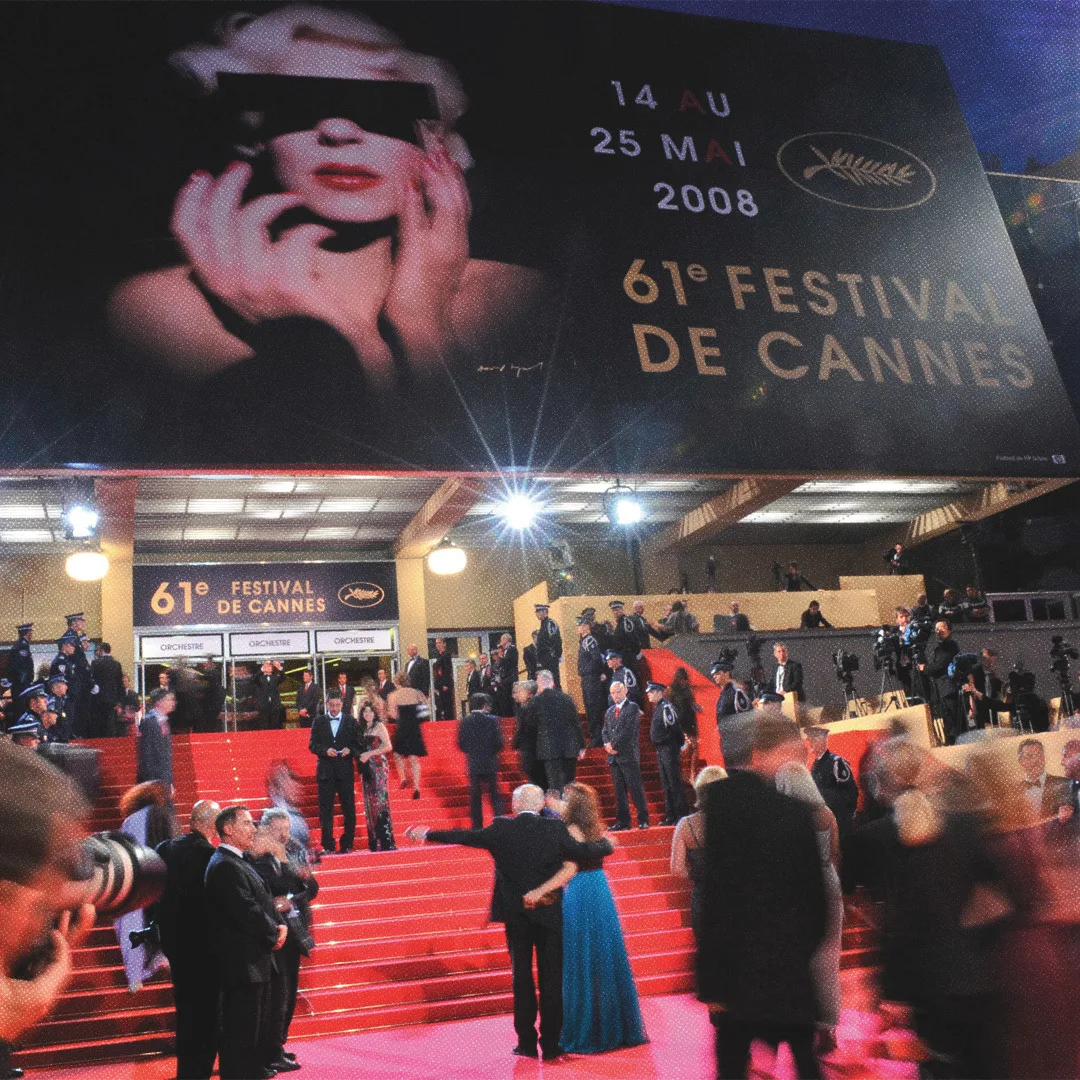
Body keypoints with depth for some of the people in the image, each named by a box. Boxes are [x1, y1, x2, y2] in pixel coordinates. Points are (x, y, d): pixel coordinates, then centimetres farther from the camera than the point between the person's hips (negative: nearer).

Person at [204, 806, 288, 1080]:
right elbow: (247, 912, -23)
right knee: (242, 1033, -3)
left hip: (257, 961, 10)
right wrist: (273, 935, -9)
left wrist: (280, 926, -2)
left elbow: (264, 902, 16)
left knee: (262, 1029, 19)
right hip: (243, 964, -10)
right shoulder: (224, 866, -18)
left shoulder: (240, 863, 14)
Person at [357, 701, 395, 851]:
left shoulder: (379, 726, -3)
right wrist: (360, 757, 0)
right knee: (369, 803, 5)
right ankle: (374, 843, 8)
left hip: (379, 767, -7)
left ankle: (386, 842, -8)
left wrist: (369, 754, -14)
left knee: (380, 801, -10)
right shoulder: (362, 728, 16)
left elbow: (388, 747, -11)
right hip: (367, 769, 7)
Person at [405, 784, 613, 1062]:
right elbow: (583, 851, -8)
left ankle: (527, 1042, 16)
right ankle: (551, 1044, 11)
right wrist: (606, 844, 14)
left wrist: (427, 834, 15)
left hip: (516, 914, 1)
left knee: (522, 975, 13)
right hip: (550, 914, -1)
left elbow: (466, 836, 3)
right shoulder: (556, 829, -10)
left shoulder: (500, 829, -6)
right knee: (552, 977, 7)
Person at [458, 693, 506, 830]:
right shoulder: (492, 720, -9)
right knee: (495, 795, 9)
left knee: (475, 796, 8)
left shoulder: (464, 722, -3)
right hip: (490, 764, -1)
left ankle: (477, 826, 9)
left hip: (473, 765, 1)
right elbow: (499, 743, -10)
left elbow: (460, 745, -2)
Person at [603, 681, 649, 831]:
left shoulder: (632, 708, -2)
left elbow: (628, 730, -11)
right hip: (614, 756, 6)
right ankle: (622, 821, 10)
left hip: (628, 754, -6)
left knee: (636, 788, -5)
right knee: (619, 790, 6)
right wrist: (607, 744, -4)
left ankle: (643, 819, 0)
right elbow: (605, 731, 16)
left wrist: (614, 745, -10)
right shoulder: (609, 712, 19)